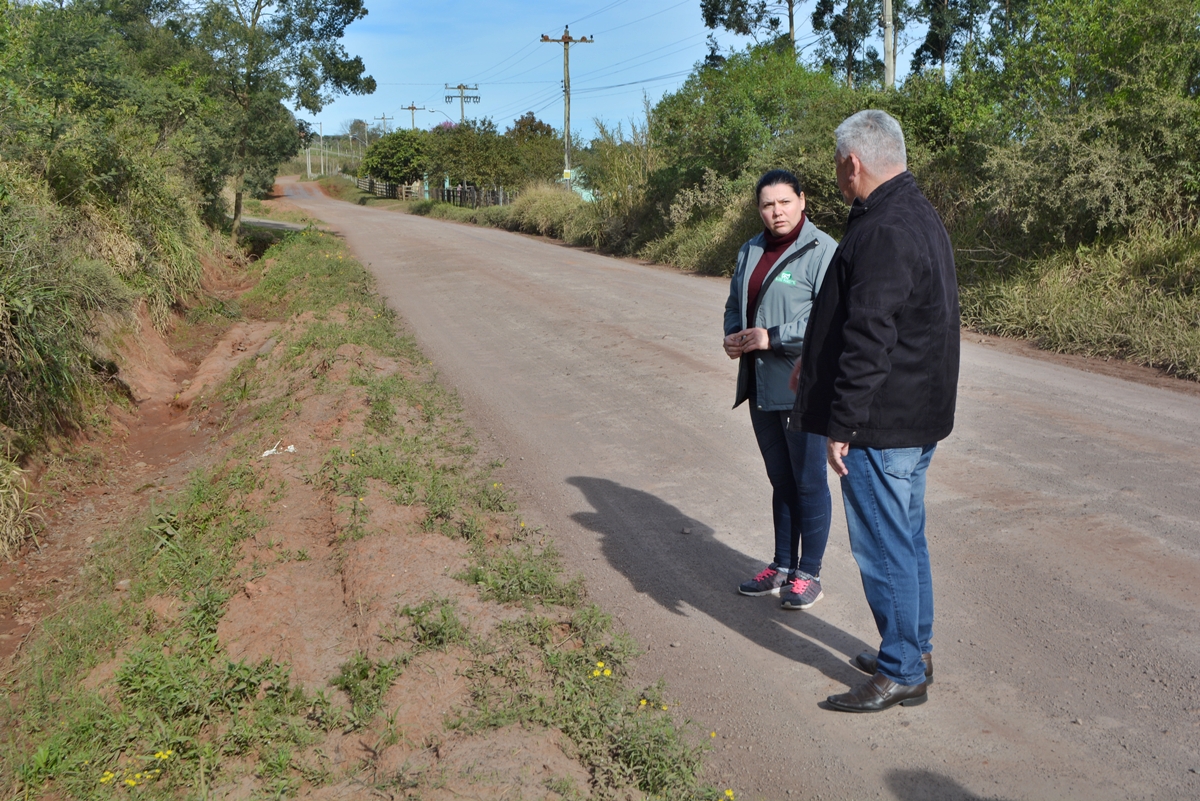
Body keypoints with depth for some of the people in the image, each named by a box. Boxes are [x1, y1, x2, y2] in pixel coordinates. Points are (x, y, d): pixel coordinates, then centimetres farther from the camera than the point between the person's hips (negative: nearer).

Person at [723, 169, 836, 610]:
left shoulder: (822, 251, -12)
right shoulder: (751, 251, 13)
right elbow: (735, 303, 23)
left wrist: (773, 337, -22)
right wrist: (733, 335, 3)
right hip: (761, 386, 8)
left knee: (808, 482, 4)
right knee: (780, 479, 18)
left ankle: (808, 574, 17)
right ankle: (782, 566, 30)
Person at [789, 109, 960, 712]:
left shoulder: (882, 233, -22)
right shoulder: (919, 217, 13)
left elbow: (869, 341, -26)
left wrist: (842, 425, -21)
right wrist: (814, 361, 27)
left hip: (881, 422, -11)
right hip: (918, 415, 11)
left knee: (883, 547, 1)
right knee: (906, 537, 20)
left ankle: (902, 673, 13)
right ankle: (915, 649, 33)